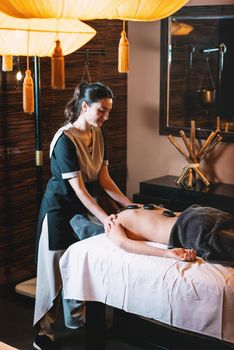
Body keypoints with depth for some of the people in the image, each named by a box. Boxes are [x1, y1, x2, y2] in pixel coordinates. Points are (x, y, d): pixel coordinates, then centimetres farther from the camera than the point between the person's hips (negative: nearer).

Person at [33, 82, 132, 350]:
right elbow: (78, 188, -26)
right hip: (59, 209, -7)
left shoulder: (97, 134, 0)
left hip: (83, 207, 7)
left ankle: (75, 320, 34)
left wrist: (129, 204, -7)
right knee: (54, 269, 0)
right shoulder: (65, 140, -24)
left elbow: (103, 178, 1)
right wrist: (104, 217, -32)